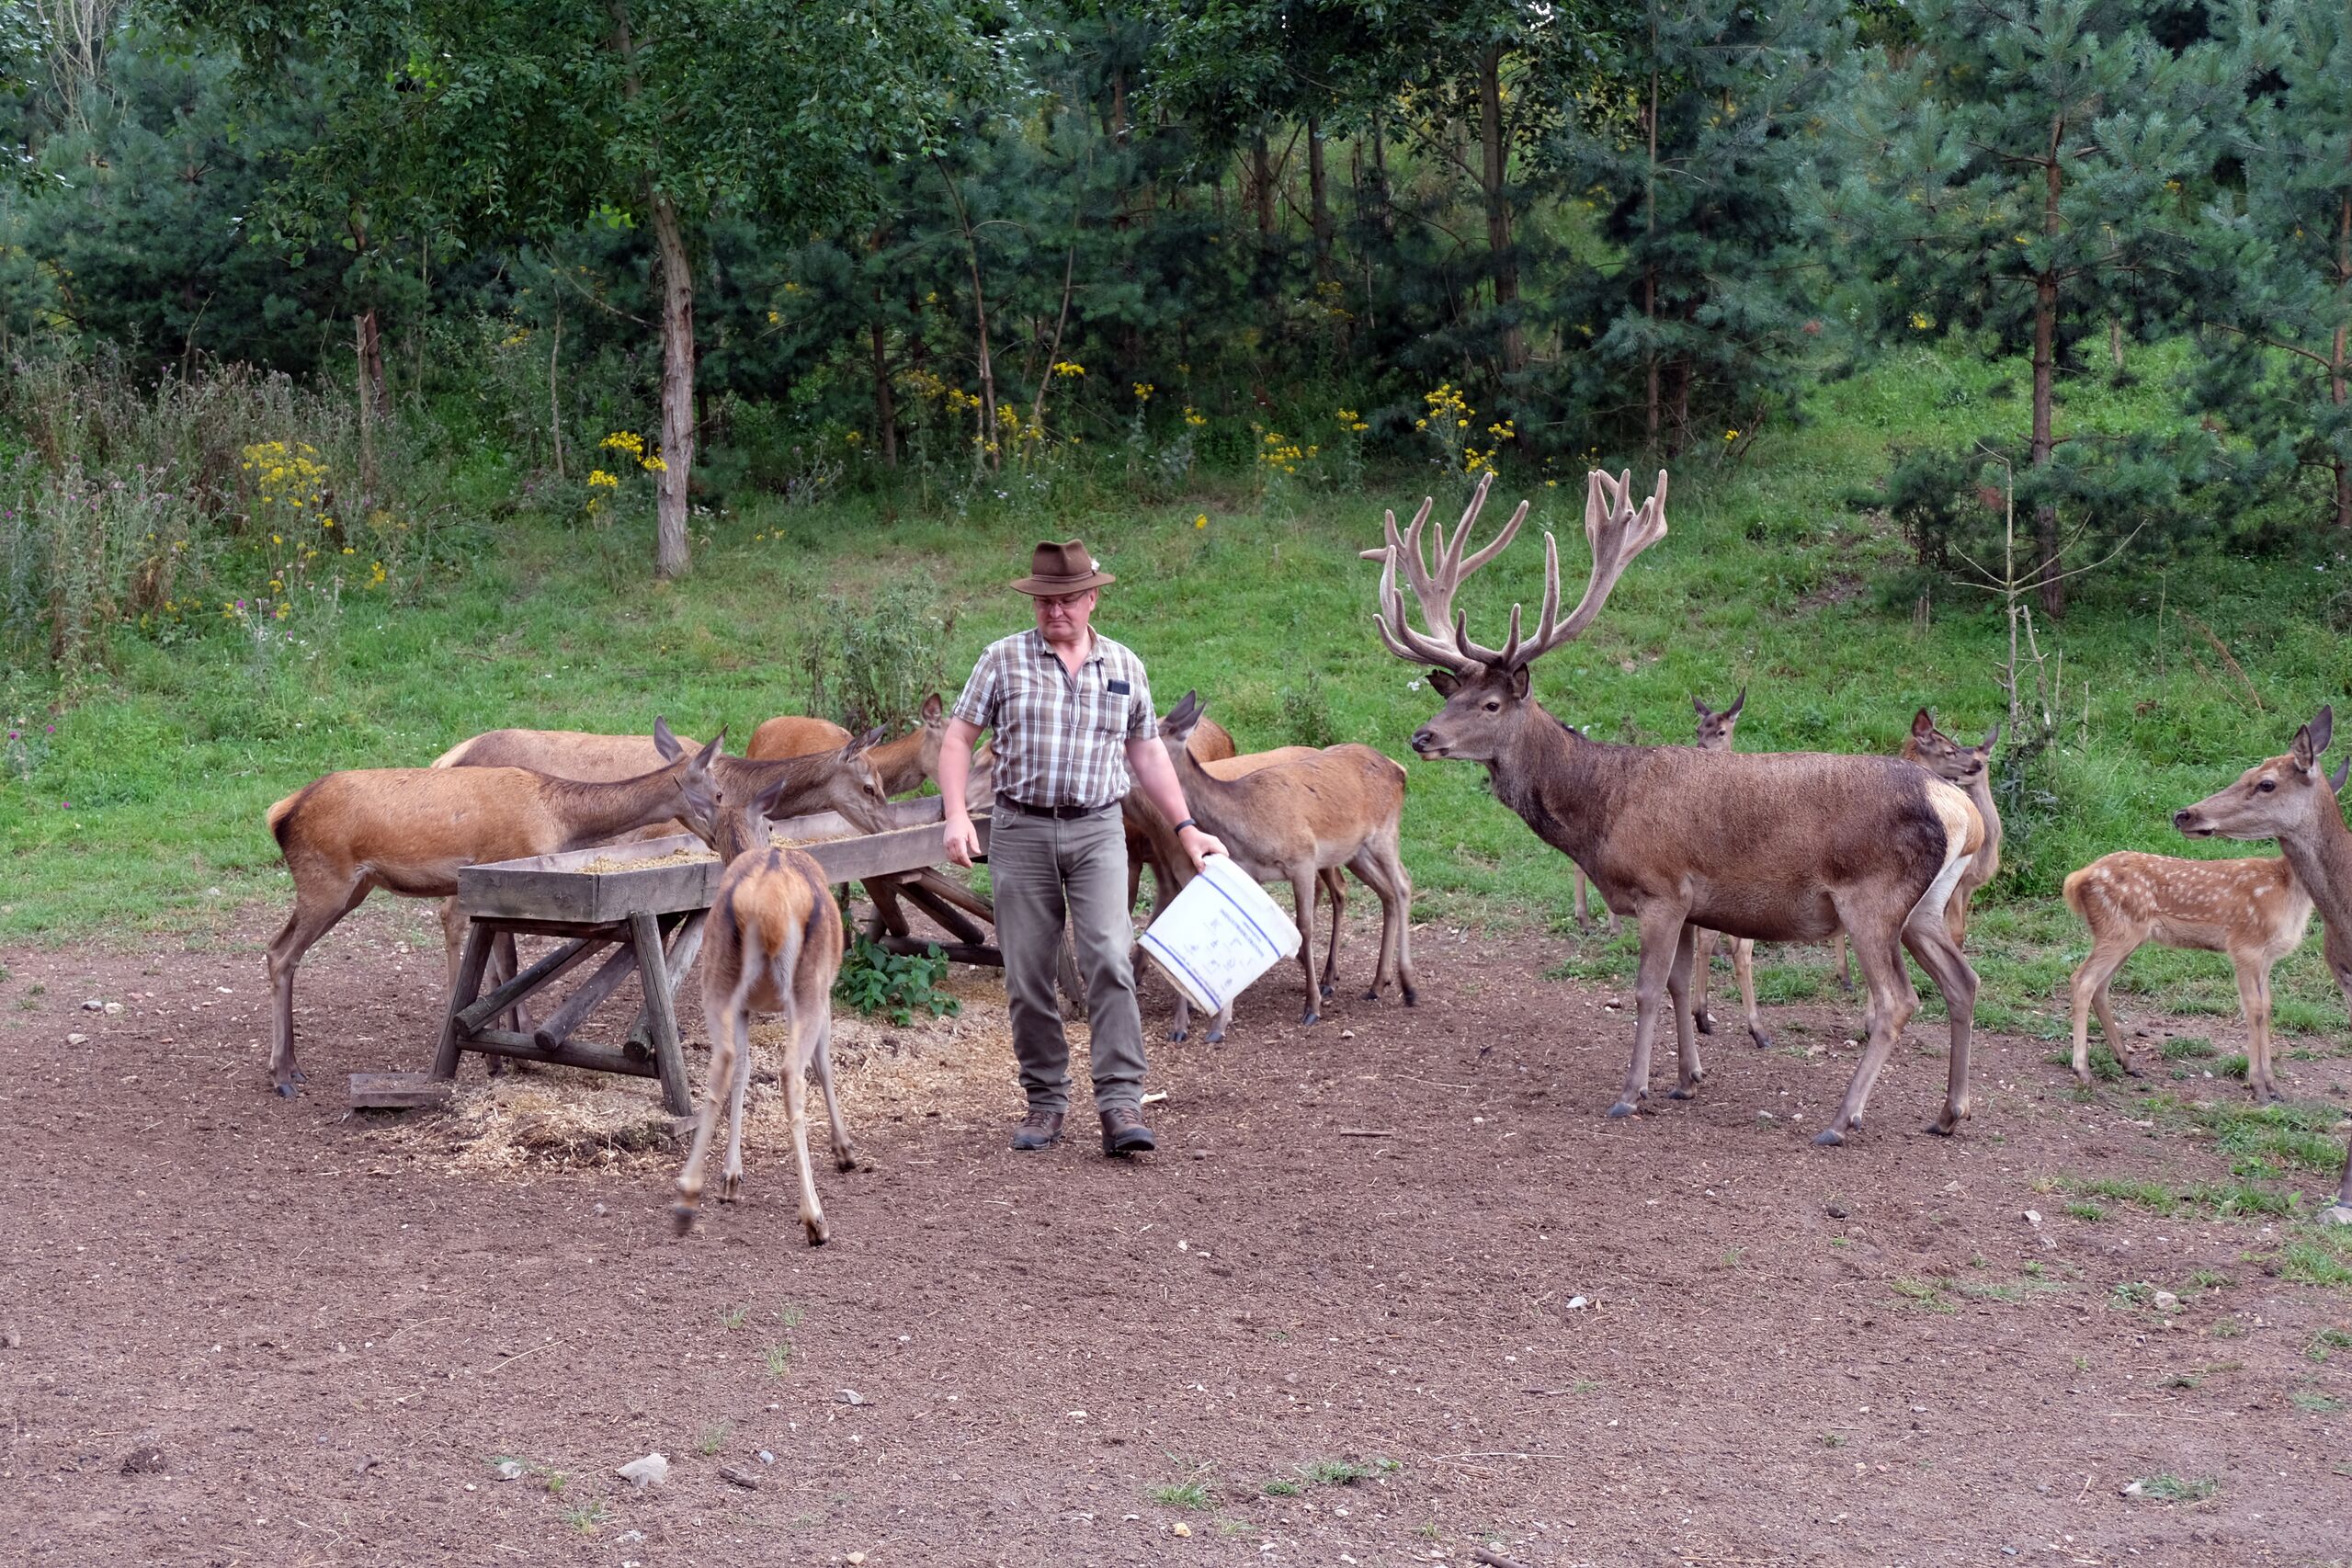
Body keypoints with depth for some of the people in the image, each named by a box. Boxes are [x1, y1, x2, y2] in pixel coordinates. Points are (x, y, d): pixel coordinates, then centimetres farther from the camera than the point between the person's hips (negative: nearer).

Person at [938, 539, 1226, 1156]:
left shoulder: (1124, 667, 9)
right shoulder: (1004, 659, 2)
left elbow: (1148, 756, 16)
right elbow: (957, 739, 3)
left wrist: (1188, 829, 12)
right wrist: (957, 816, -10)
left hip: (1098, 832, 0)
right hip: (1021, 832, 0)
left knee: (1110, 960, -15)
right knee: (1027, 977, 3)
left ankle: (1120, 1104, -16)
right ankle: (1045, 1101, 16)